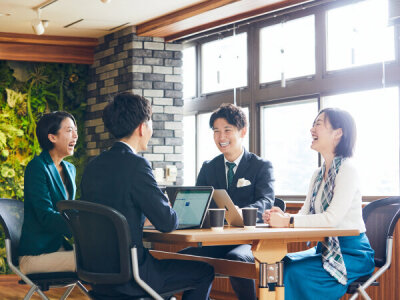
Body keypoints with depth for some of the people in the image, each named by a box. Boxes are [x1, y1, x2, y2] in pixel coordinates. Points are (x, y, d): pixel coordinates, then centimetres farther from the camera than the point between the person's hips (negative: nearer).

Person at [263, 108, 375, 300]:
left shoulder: (347, 170, -14)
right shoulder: (318, 175, 13)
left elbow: (332, 218, -24)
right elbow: (305, 214, 9)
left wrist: (288, 221, -23)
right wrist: (282, 217, -13)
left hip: (352, 253, -7)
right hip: (326, 248, 8)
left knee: (295, 272, -25)